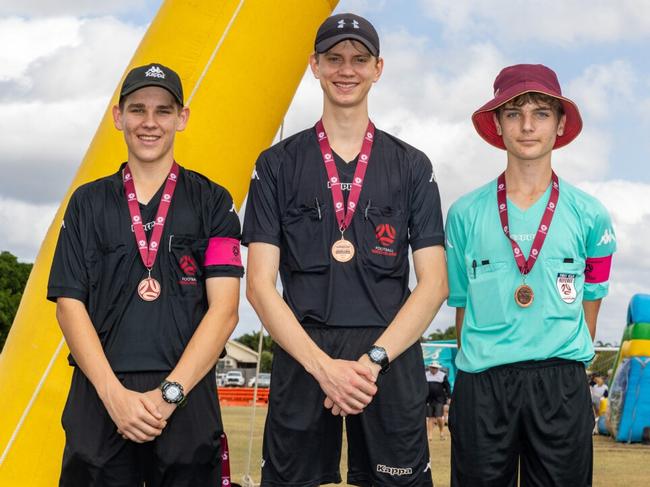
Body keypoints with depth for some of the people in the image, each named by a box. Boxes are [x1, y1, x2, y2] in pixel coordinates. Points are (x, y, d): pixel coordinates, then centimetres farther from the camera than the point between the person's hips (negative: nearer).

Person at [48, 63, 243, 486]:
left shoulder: (211, 202, 7)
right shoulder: (88, 202, 11)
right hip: (100, 401, 1)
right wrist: (114, 394, -9)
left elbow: (224, 308, -1)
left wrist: (169, 392, -11)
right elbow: (69, 304, 4)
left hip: (188, 402, -1)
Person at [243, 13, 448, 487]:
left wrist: (373, 359, -10)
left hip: (392, 361, 0)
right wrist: (323, 365, -12)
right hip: (301, 359, 0)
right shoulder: (278, 164, 8)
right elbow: (260, 284, 1)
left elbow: (433, 283, 3)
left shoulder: (412, 167, 10)